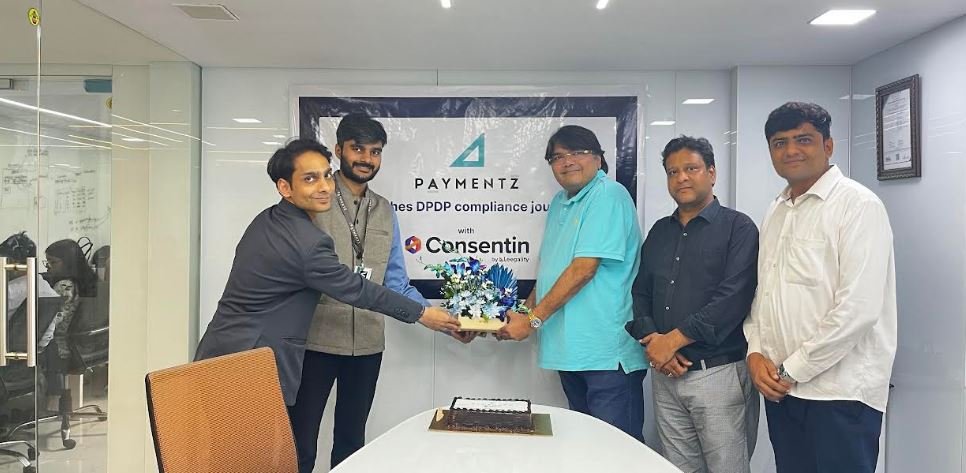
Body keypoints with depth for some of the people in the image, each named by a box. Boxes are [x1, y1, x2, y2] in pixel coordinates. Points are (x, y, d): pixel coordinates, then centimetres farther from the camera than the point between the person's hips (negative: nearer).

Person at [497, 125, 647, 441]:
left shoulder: (608, 195, -12)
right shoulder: (559, 202, 16)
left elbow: (584, 269, -19)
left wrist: (533, 320, -14)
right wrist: (524, 312, 6)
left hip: (607, 353, -8)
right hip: (570, 350, 8)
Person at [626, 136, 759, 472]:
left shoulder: (738, 227, -4)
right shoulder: (659, 231, 14)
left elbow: (733, 297, -15)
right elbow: (639, 292, 11)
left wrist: (673, 339, -15)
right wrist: (650, 340, -7)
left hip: (718, 373, -5)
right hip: (665, 374, 5)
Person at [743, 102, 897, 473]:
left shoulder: (858, 205, -9)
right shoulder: (776, 212, 13)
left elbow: (857, 309, -17)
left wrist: (791, 370, -13)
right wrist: (755, 352, 0)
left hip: (841, 394, -6)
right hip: (780, 388, 7)